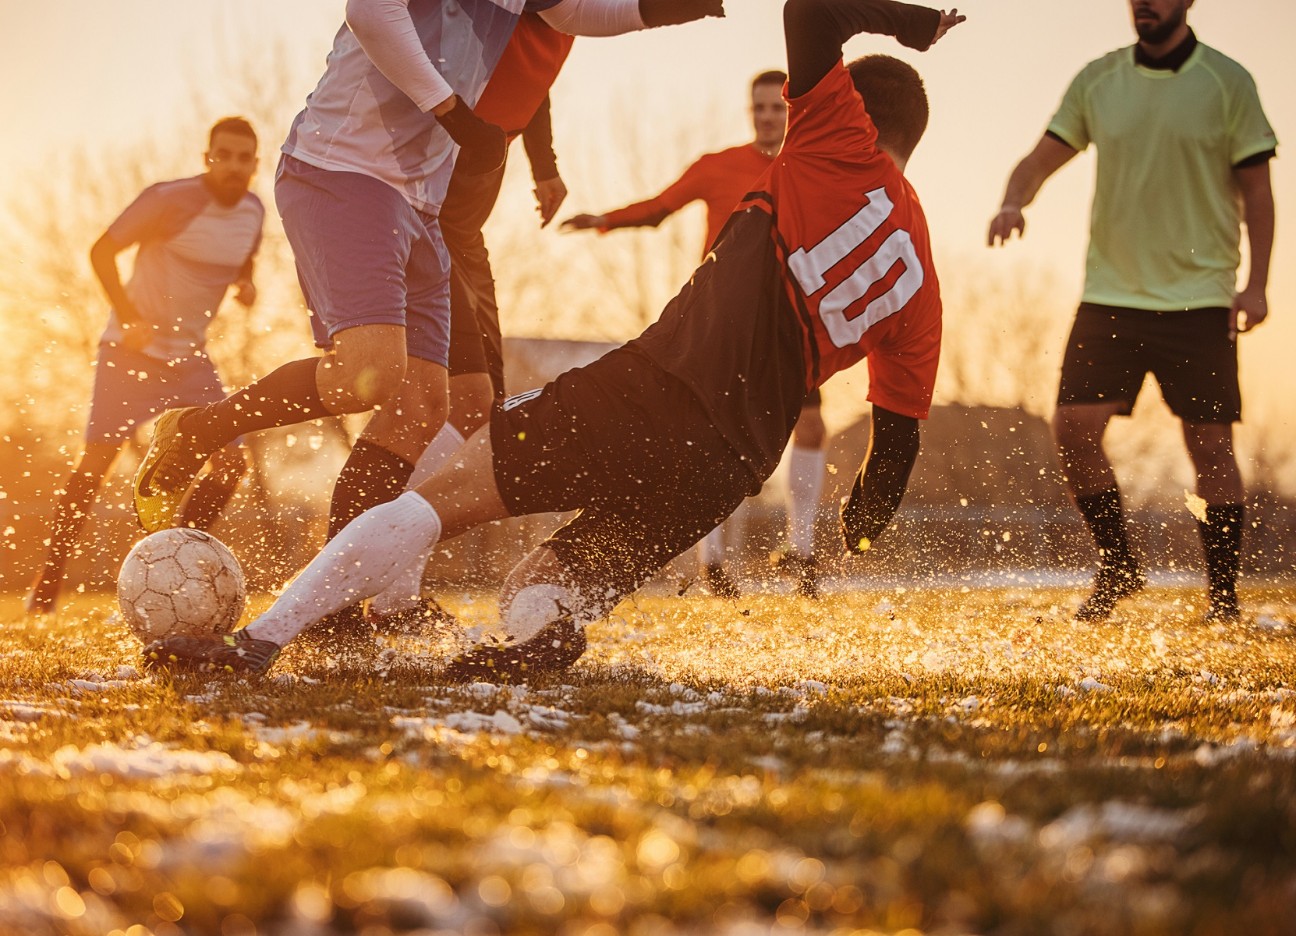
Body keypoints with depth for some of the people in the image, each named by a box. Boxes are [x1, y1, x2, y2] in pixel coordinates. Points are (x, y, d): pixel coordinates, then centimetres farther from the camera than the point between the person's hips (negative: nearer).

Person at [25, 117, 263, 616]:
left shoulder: (253, 211, 1)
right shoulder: (170, 200, -17)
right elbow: (102, 251, -13)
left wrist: (246, 282, -3)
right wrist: (129, 320, -22)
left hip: (190, 356, 6)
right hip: (132, 350, -6)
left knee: (231, 462, -5)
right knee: (96, 460, -10)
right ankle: (48, 581, 0)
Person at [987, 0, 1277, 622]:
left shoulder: (1228, 82, 0)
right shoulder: (1097, 80, 7)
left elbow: (1256, 188, 1)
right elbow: (1043, 158, 10)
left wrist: (1256, 284, -7)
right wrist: (1014, 201, -12)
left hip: (1199, 298, -3)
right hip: (1110, 293, 3)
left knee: (1210, 446, -2)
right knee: (1074, 429, -6)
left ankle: (1223, 596, 10)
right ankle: (1117, 569, 12)